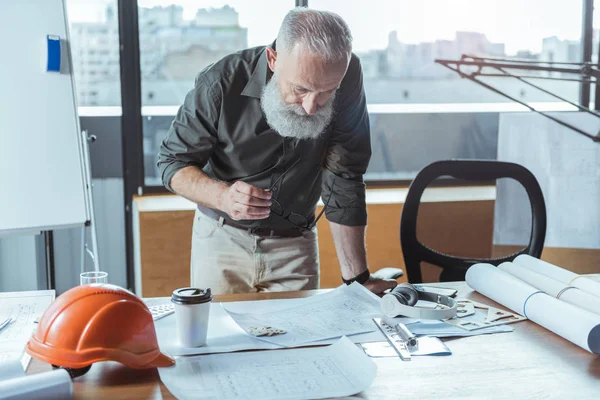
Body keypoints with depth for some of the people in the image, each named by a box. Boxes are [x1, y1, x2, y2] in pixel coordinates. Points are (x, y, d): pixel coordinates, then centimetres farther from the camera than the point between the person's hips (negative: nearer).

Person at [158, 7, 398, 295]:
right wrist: (223, 195, -35)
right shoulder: (222, 83, -24)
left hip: (296, 244, 1)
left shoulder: (347, 78, -19)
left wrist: (357, 278, -18)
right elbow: (172, 163, -14)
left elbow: (343, 180, -16)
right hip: (223, 237, -1)